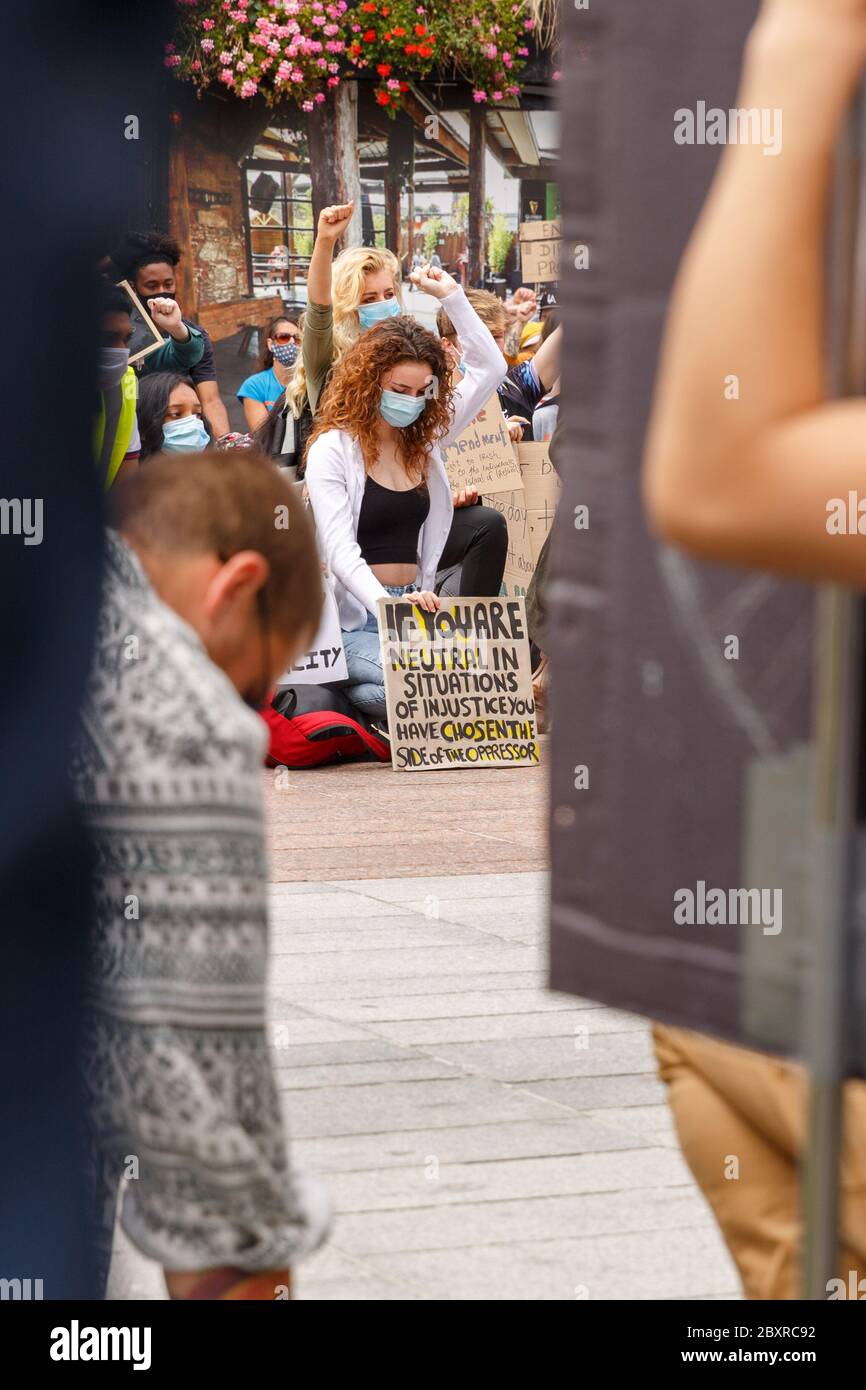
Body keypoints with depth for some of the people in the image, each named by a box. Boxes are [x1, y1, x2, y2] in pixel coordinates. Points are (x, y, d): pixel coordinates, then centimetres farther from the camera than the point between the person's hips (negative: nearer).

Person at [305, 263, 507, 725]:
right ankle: (339, 696, -6)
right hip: (353, 618, -6)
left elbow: (490, 367, 16)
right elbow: (340, 551, -15)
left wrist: (452, 296, 8)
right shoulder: (332, 450, -5)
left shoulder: (425, 440, 13)